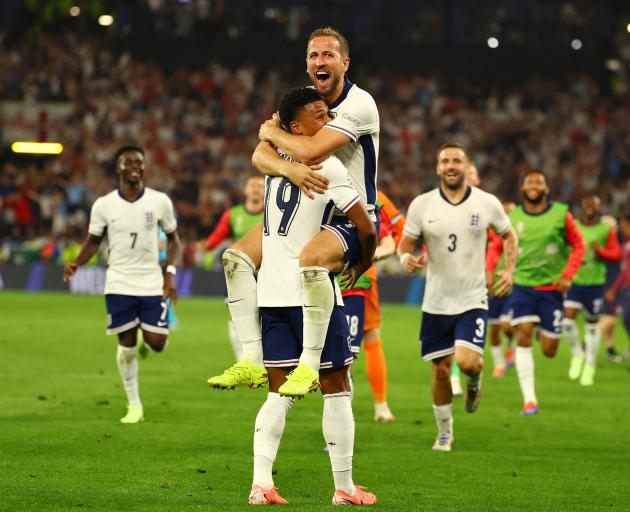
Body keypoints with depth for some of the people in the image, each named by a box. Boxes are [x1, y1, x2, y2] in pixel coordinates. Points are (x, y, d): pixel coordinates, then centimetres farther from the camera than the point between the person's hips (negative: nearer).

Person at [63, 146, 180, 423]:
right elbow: (94, 241, 7)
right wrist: (76, 262, -13)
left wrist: (170, 273, -3)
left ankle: (147, 338, 32)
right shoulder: (103, 205, -3)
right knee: (126, 345, 2)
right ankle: (134, 406, 16)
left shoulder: (160, 201, -3)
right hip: (119, 284, 0)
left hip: (152, 284, 0)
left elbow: (173, 238, 8)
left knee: (156, 343, -7)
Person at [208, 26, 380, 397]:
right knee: (237, 256, -8)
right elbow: (261, 156, -4)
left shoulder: (359, 103, -17)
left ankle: (309, 366, -28)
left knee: (310, 260, -38)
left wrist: (272, 131, -8)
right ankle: (252, 362, -8)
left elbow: (311, 150, -28)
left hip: (354, 220, -8)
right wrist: (290, 169, -28)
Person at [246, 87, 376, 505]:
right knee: (336, 388, 5)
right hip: (310, 291, -6)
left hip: (270, 293, 6)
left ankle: (261, 484, -3)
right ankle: (345, 488, 8)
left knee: (280, 392, 8)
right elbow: (366, 227, -9)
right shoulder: (328, 167, -10)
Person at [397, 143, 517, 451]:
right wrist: (406, 257, -20)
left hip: (473, 300, -1)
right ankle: (444, 433, 25)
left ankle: (474, 381, 20)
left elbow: (508, 235, 13)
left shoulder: (487, 203, -3)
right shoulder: (422, 204, -2)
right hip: (436, 302, 2)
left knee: (467, 362, -19)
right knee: (441, 369, 6)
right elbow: (405, 243, 4)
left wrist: (509, 270, -1)